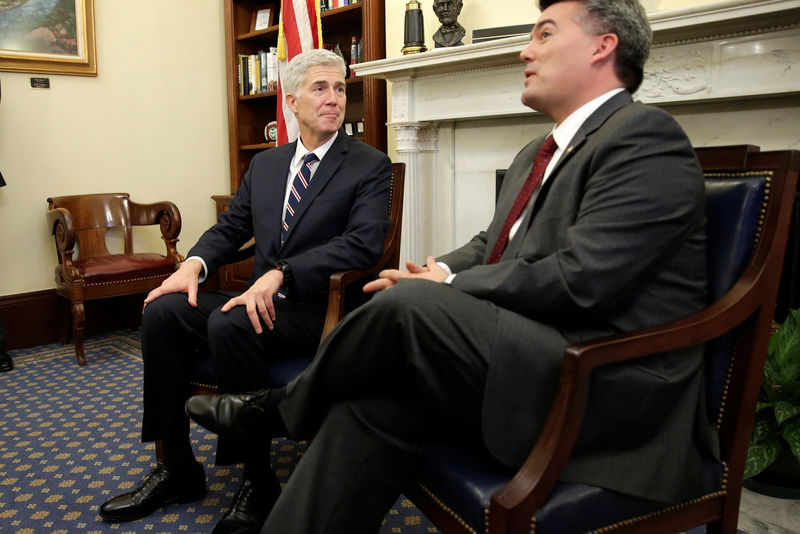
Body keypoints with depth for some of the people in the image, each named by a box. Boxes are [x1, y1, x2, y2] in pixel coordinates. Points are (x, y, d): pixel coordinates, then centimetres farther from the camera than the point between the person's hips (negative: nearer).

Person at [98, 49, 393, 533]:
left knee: (229, 325, -31)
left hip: (318, 310, -6)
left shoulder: (371, 165, -2)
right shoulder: (265, 163, 17)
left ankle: (259, 481, -13)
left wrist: (280, 274, -26)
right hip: (264, 299, 6)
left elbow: (364, 242, -17)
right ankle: (178, 470, -1)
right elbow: (230, 228, 18)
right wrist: (194, 265, -4)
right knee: (163, 311, -13)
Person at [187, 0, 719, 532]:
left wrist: (450, 287, -9)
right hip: (536, 361, 8)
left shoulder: (644, 134, -10)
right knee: (374, 401, -16)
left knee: (409, 304, -24)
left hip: (616, 388, -8)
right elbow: (491, 247, 24)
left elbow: (580, 279, -20)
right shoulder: (537, 154, 20)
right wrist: (437, 272, 1)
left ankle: (282, 407, 2)